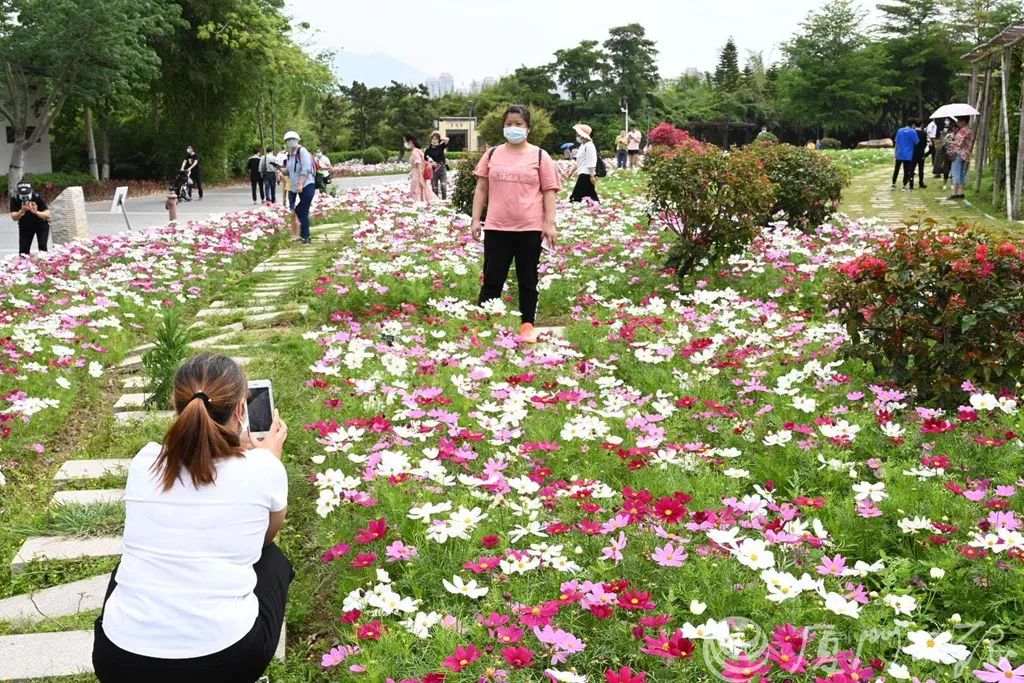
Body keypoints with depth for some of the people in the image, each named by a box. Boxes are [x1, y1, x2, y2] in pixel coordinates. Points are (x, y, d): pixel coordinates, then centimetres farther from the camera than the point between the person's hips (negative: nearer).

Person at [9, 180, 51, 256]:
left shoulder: (38, 197, -27)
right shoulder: (14, 200, -21)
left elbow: (47, 215, -32)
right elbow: (14, 218, -28)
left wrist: (36, 212, -51)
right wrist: (22, 211, -48)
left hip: (41, 224, -2)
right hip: (25, 226, 2)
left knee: (42, 247, -18)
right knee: (23, 250, -3)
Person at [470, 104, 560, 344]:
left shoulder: (540, 156, 2)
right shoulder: (492, 154, 8)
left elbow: (549, 191, 1)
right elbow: (481, 188, 11)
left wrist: (550, 223, -6)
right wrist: (476, 219, 4)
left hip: (530, 229, -1)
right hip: (496, 227, 1)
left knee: (527, 280, 9)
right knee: (492, 279, 3)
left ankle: (527, 324, 19)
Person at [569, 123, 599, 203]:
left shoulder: (589, 146, -16)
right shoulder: (583, 145, 16)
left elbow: (591, 163, -21)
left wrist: (592, 176, -23)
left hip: (586, 175, -10)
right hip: (582, 174, 10)